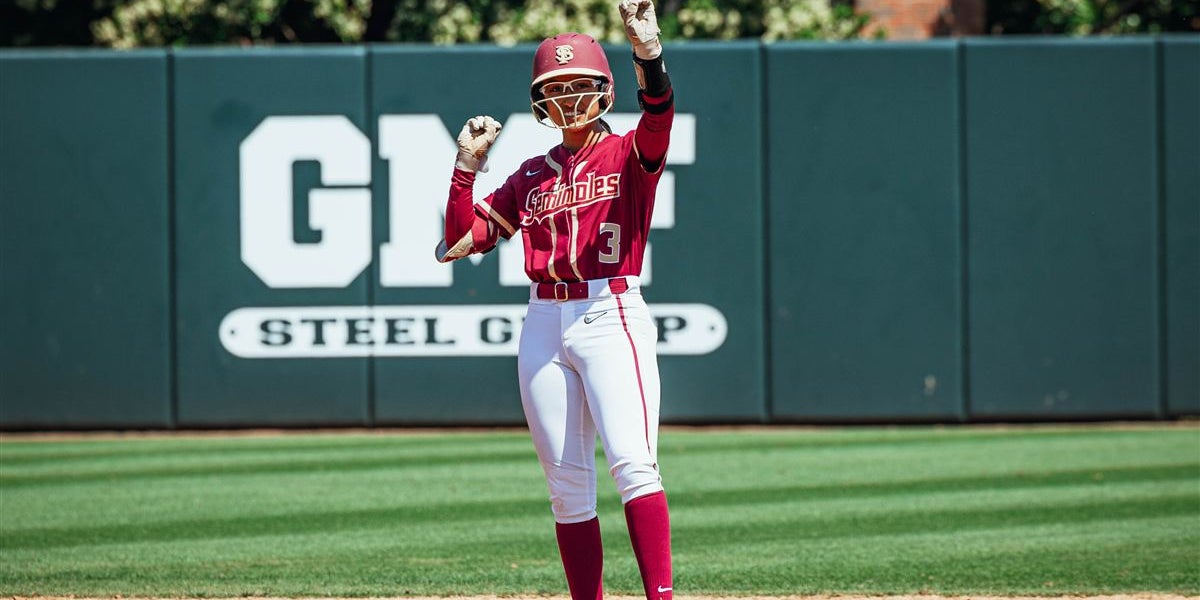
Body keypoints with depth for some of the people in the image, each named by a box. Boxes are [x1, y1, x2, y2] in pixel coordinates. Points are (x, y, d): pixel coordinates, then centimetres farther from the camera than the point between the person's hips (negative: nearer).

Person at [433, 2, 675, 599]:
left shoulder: (626, 155, 2)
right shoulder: (531, 176, 16)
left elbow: (657, 123, -22)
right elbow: (461, 239, 12)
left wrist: (649, 55, -40)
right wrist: (467, 164, 1)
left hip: (612, 319, -5)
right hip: (544, 327, 5)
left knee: (632, 462, -20)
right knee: (566, 484, 5)